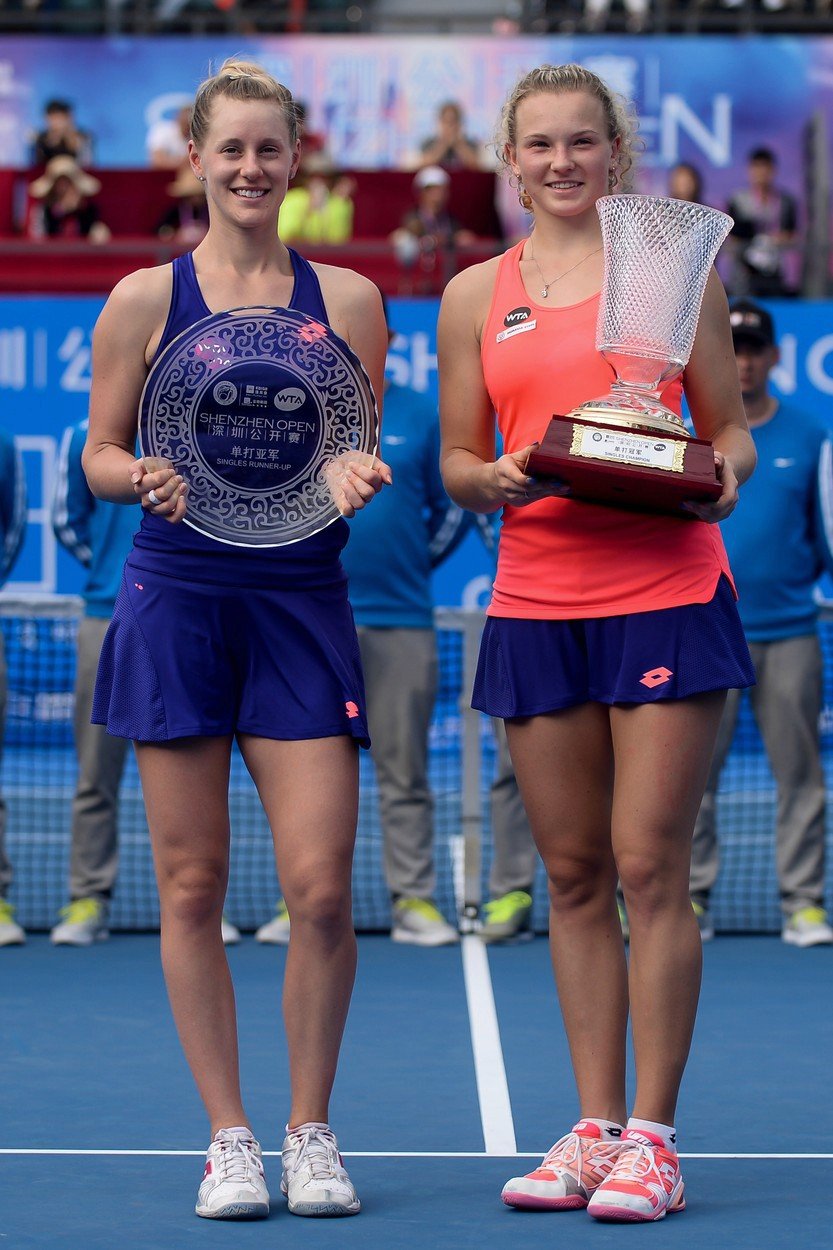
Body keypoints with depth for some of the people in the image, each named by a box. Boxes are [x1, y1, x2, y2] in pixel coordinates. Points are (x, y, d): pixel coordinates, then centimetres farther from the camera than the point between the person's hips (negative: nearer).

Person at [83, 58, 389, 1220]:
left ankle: (310, 1133, 10)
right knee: (192, 884, 0)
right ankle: (229, 1137, 12)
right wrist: (147, 477, -14)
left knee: (322, 885, -7)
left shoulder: (345, 298, 7)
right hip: (178, 600, 0)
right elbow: (100, 456, 8)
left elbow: (359, 450, 10)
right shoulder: (144, 299, 4)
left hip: (301, 602, 1)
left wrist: (353, 473, -13)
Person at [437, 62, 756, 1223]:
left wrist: (719, 476, -13)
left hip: (666, 592, -3)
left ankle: (653, 1139, -1)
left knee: (649, 864, -6)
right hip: (535, 596, 3)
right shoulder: (476, 294, 11)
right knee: (573, 873, 5)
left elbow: (730, 427, 8)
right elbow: (458, 461, 12)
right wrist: (495, 480, -9)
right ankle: (594, 1127, 12)